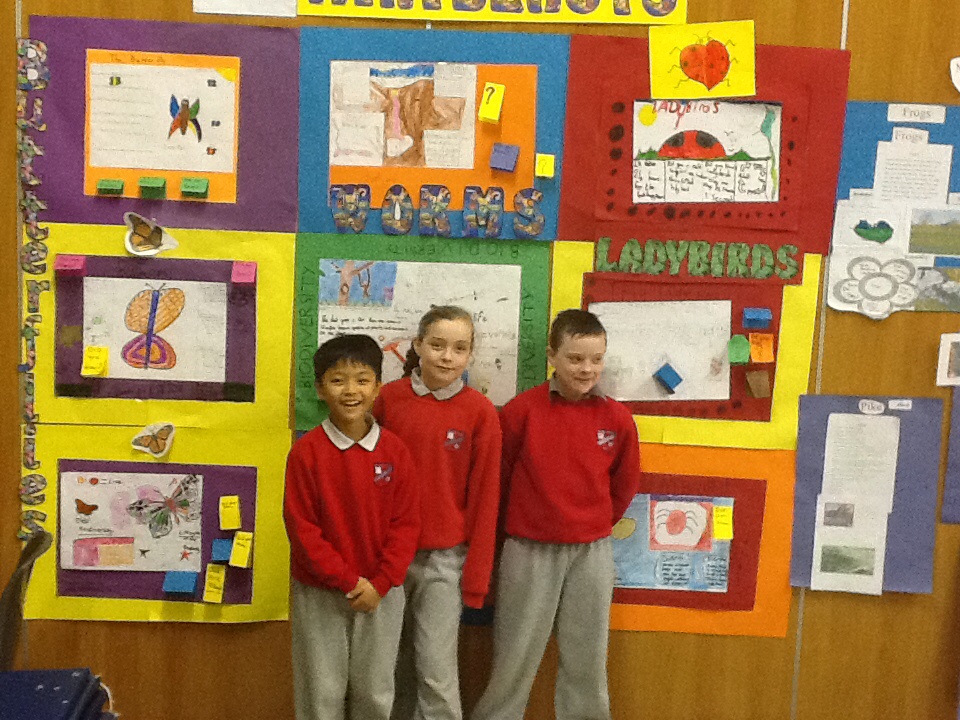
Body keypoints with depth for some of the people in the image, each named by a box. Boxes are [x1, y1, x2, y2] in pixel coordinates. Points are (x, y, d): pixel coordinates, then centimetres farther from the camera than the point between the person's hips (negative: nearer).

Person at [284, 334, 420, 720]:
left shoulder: (395, 450, -5)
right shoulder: (307, 451, -11)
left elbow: (406, 523, -3)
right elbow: (301, 527, -11)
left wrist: (380, 583, -11)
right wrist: (347, 580, -13)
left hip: (381, 593, 2)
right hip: (319, 593, -2)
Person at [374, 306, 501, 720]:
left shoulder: (480, 412, -8)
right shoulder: (389, 398, -3)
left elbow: (484, 497, -4)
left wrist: (477, 573, -3)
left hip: (445, 558, -2)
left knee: (436, 671, 2)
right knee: (393, 662, 16)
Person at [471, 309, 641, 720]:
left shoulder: (617, 418, -3)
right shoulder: (521, 410, -10)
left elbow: (625, 484, 11)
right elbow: (498, 475, 1)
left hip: (592, 552, 2)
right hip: (530, 550, -2)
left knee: (587, 660, 15)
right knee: (514, 658, 9)